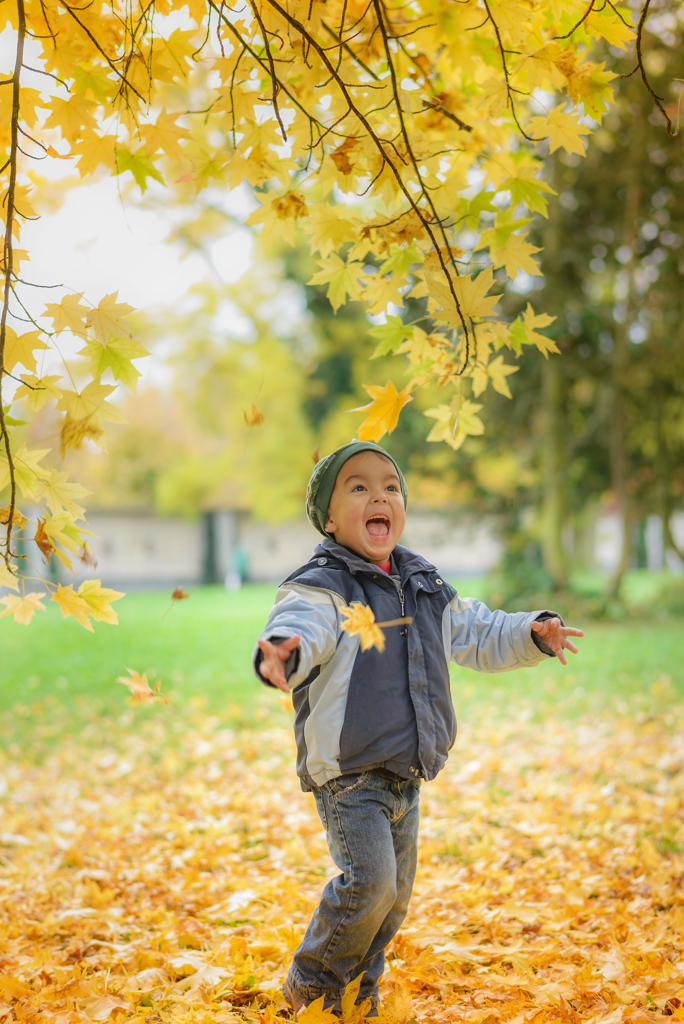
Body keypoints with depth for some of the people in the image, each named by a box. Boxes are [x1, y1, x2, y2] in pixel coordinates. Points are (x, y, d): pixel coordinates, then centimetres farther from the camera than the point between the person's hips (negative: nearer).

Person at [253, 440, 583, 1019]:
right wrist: (284, 651, -57)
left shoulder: (427, 590, 10)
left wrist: (532, 633, 7)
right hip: (348, 772, -7)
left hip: (406, 775, 7)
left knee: (397, 892, 14)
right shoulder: (323, 588, -13)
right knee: (370, 881, -18)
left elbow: (480, 636, 23)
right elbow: (301, 625, -35)